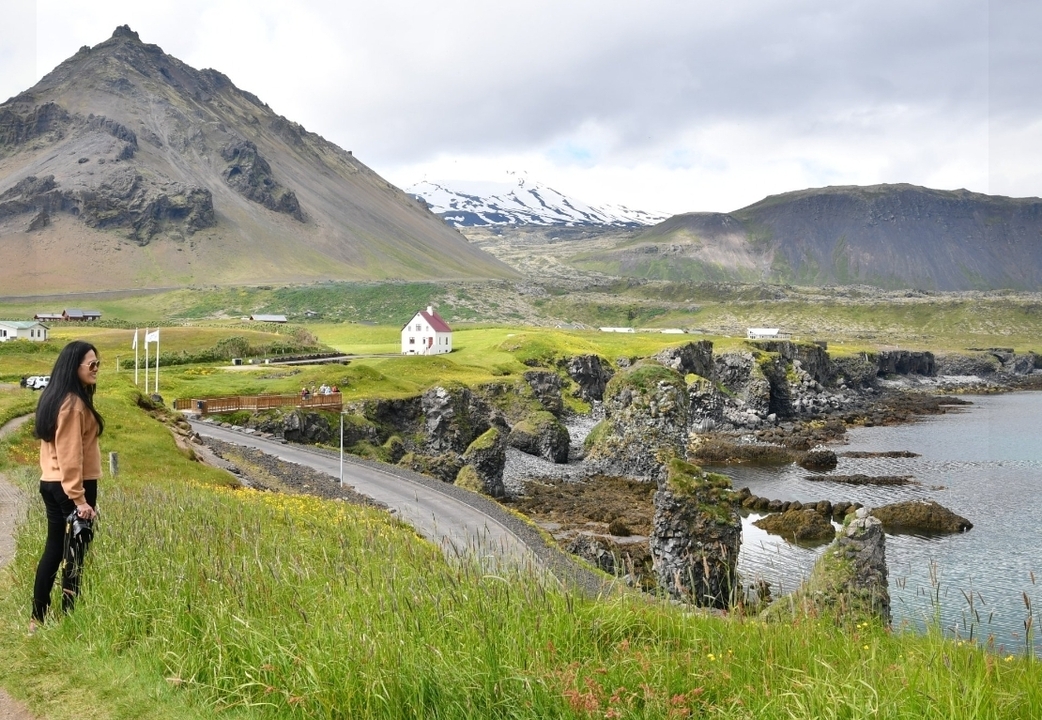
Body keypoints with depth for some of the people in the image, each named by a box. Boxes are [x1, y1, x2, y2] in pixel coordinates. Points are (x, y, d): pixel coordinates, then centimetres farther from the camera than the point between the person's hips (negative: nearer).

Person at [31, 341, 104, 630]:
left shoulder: (55, 398, 12)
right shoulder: (73, 403, -18)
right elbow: (70, 454, -22)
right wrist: (79, 498, -21)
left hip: (51, 484, 9)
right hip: (72, 487, -9)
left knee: (54, 549, 14)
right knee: (74, 555, 0)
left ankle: (38, 618, 20)